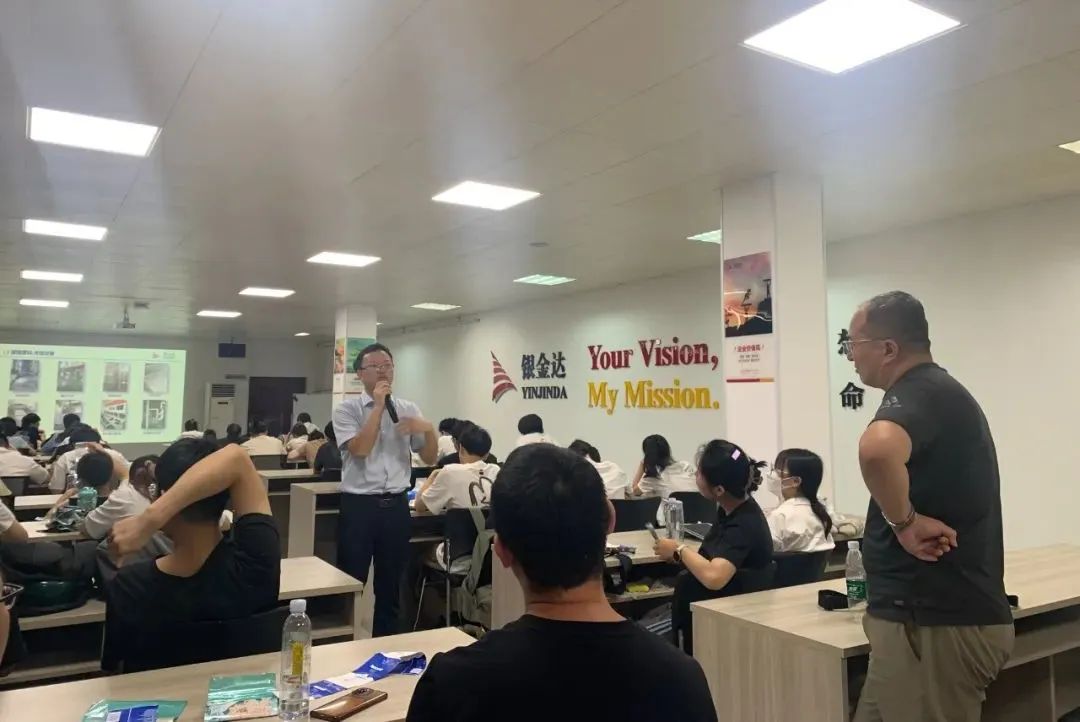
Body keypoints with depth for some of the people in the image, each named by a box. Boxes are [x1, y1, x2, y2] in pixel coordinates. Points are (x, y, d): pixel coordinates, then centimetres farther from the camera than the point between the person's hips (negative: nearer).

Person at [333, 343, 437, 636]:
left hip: (396, 505, 4)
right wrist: (379, 406, -16)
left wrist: (428, 429, -12)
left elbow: (429, 458, 7)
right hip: (358, 505, -3)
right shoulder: (347, 409, -2)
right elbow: (359, 450, -19)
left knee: (391, 583, 16)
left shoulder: (409, 409, 8)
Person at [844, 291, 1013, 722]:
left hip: (937, 622, -10)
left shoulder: (918, 393, -19)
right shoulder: (940, 391, 13)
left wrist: (905, 521, -28)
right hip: (948, 611, 10)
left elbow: (876, 450, -42)